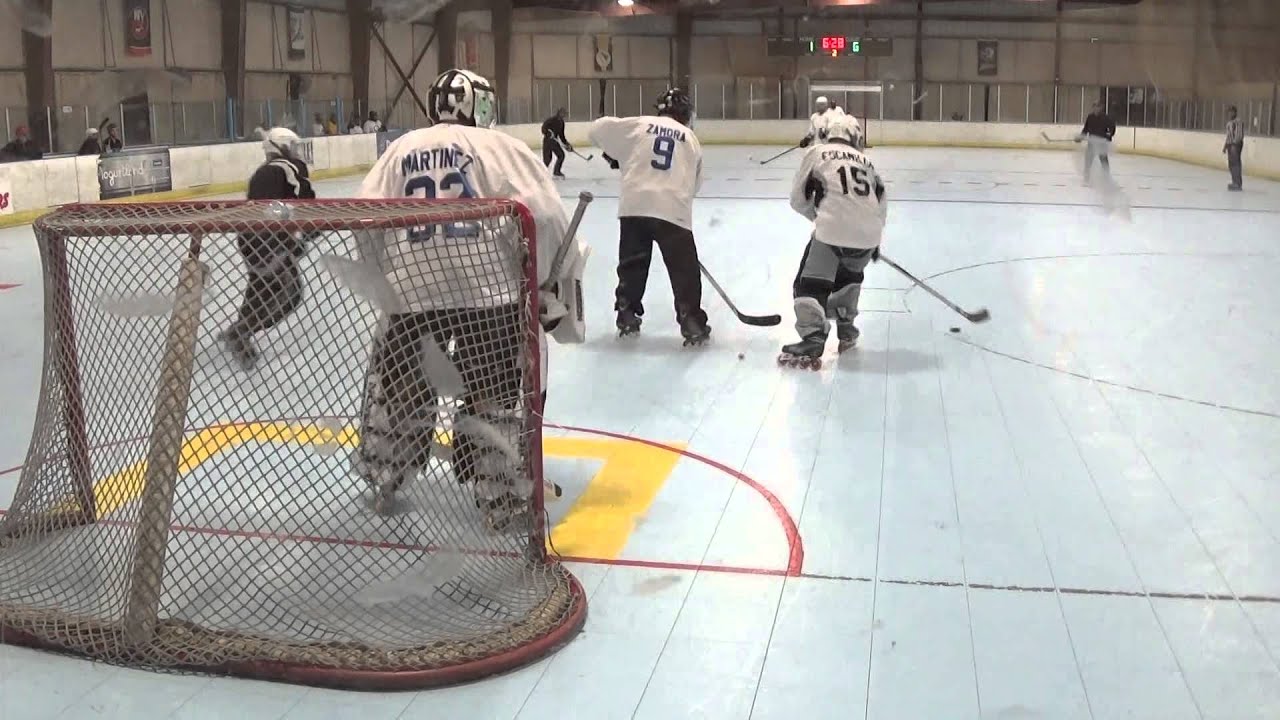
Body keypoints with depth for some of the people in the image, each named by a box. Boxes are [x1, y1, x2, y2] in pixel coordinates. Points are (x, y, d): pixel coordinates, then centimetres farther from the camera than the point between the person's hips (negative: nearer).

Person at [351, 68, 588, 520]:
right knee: (496, 393, 8)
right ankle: (506, 499, 11)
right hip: (488, 289, -4)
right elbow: (543, 215, -8)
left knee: (397, 382, 22)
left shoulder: (399, 149, 12)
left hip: (412, 290, 4)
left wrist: (387, 278, 20)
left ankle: (383, 481, 36)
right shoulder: (499, 147, 1)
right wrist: (553, 281, 3)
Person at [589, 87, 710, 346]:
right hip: (673, 209, -1)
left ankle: (627, 315, 22)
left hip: (634, 205, 1)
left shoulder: (639, 124, 9)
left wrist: (613, 154, 27)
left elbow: (598, 129, 10)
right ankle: (691, 321, 2)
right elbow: (694, 184, 16)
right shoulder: (690, 138, 13)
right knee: (684, 269, 6)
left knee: (632, 263, 16)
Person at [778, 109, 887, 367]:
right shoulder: (866, 161, 22)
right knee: (849, 275, 31)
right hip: (868, 234, 5)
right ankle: (846, 329, 34)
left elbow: (798, 200, 11)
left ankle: (813, 339, -16)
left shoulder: (817, 153, 10)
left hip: (832, 231, -5)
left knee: (810, 283, 0)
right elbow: (881, 204, 24)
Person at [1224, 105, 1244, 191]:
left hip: (1236, 144, -10)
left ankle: (1238, 184, -9)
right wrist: (1225, 145, 21)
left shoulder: (1239, 121, -13)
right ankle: (1235, 183, 20)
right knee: (1231, 164, 12)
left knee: (1236, 164, -10)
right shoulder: (1229, 122, 16)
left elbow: (1239, 135, -19)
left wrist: (1235, 145, -24)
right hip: (1230, 144, 10)